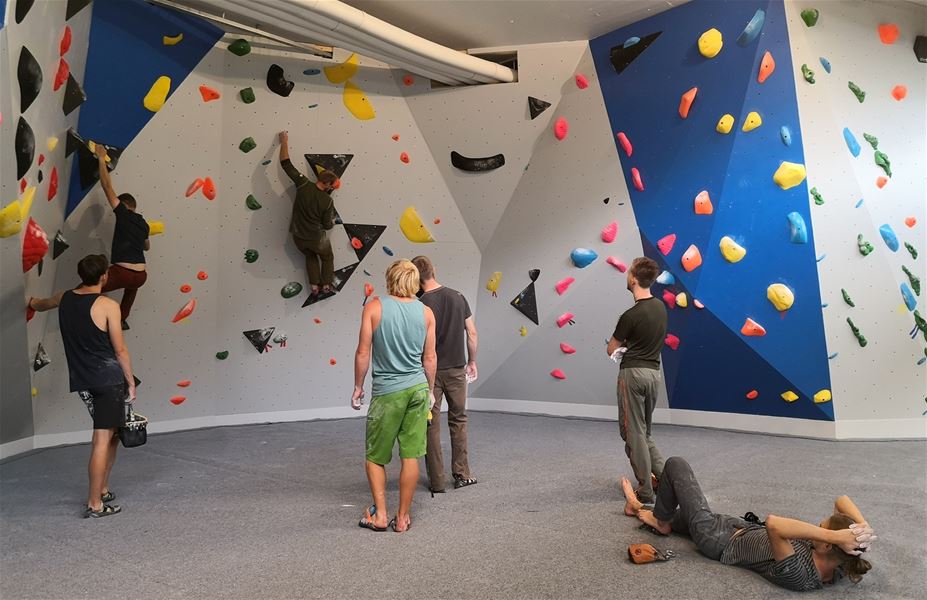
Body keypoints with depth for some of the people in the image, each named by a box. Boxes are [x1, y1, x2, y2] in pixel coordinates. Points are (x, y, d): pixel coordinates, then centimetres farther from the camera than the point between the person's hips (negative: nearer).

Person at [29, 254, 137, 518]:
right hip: (109, 379, -7)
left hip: (82, 381, 7)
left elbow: (42, 304, 33)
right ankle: (95, 504, 4)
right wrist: (131, 382, -1)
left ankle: (102, 489, 27)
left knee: (110, 433, 20)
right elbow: (120, 350, -11)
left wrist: (32, 302, 57)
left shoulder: (64, 299, 7)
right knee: (102, 440, -2)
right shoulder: (108, 305, -13)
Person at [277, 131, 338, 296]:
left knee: (311, 257, 30)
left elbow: (285, 163, -12)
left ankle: (314, 287, 27)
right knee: (327, 258, 26)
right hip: (316, 238, -3)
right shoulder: (328, 201, -20)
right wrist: (333, 222, 14)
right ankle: (326, 286, 27)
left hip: (298, 236, 4)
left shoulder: (303, 185, -16)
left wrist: (284, 141, -1)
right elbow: (327, 225, -9)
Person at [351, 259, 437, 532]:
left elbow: (363, 353, -6)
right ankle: (402, 518, 18)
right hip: (418, 388, 3)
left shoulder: (374, 307, -7)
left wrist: (358, 387, 6)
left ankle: (380, 515, 16)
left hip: (387, 391, -3)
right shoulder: (426, 312, 1)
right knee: (410, 456, 9)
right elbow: (430, 357, 5)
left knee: (375, 457, 14)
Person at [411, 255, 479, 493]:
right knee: (458, 421, 17)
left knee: (432, 426, 7)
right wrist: (472, 361, 15)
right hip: (457, 369, 4)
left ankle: (437, 481, 13)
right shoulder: (458, 297, -1)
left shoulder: (421, 305, -14)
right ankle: (462, 474, 21)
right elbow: (472, 333, 2)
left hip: (430, 371, -3)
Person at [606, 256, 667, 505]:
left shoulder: (631, 315, -17)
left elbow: (611, 350, -5)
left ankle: (646, 491, 6)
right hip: (654, 372, 8)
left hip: (633, 373, -7)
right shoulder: (660, 307, 7)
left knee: (633, 433, 2)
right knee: (644, 431, 20)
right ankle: (662, 474, 11)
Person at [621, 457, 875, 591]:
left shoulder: (797, 575, -40)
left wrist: (836, 535, -56)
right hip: (746, 528, 7)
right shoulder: (837, 564, -19)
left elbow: (773, 523, -58)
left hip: (719, 540, -7)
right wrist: (863, 528, -34)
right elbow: (842, 501, -15)